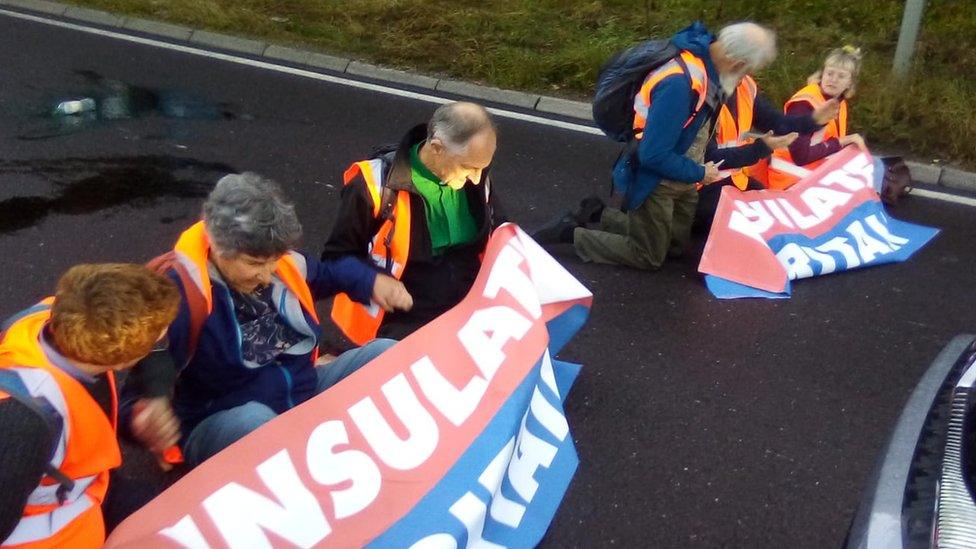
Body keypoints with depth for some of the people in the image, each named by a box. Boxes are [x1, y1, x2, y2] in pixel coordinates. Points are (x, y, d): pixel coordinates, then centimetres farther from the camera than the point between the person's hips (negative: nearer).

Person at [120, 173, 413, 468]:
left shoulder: (279, 261, -4)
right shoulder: (178, 291, -24)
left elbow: (324, 274, 20)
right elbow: (143, 375, -24)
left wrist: (371, 282, 1)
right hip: (219, 426, -6)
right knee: (256, 421, -42)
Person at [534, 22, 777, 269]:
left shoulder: (704, 60, -7)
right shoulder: (679, 83, -35)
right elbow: (654, 155, -32)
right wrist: (699, 174, -18)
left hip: (678, 176, 9)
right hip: (653, 181, -9)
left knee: (675, 245, 21)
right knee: (648, 257, 5)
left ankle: (599, 215, 24)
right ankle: (570, 232, 11)